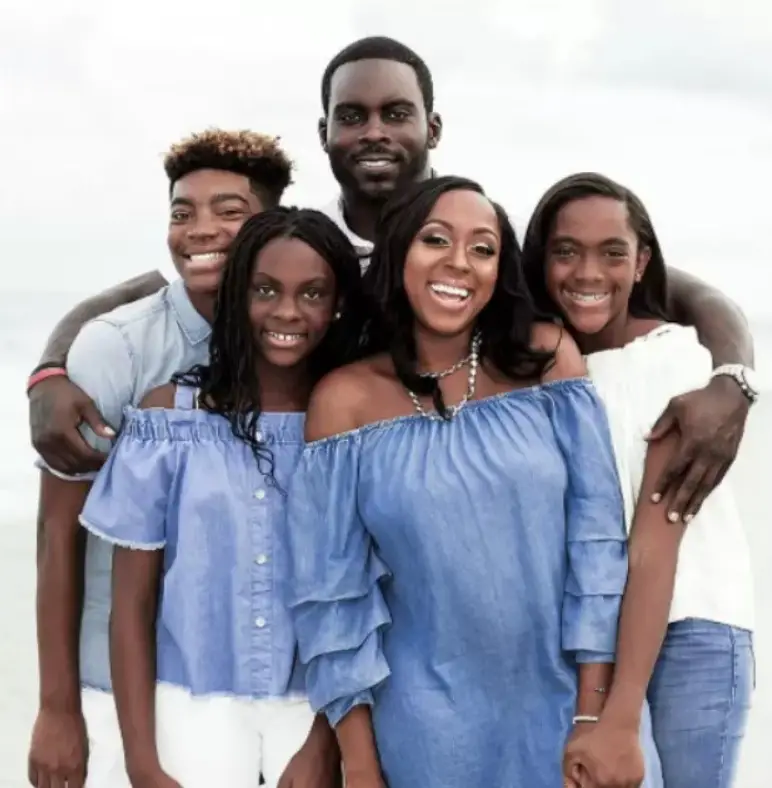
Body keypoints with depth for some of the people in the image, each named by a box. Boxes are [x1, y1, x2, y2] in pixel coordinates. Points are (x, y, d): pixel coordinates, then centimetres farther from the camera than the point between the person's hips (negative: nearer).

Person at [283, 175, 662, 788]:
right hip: (433, 726, -1)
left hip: (566, 702, 1)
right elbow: (334, 593, -4)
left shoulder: (549, 357, -4)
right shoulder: (345, 400, -5)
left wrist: (595, 717, -10)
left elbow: (598, 536, -6)